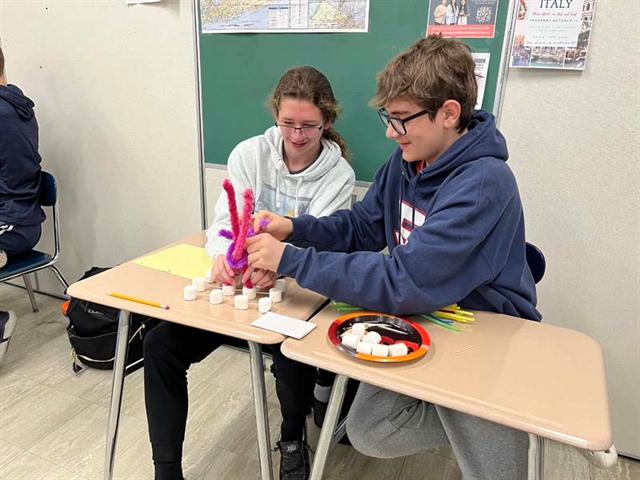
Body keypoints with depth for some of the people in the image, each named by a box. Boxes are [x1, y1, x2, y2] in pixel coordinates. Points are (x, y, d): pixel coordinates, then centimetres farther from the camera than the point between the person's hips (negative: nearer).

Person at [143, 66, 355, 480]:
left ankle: (292, 440, 9)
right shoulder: (249, 154, -3)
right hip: (236, 281, 3)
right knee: (161, 345, -13)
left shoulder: (339, 174, -8)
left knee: (294, 361, -30)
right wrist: (221, 254, -33)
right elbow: (224, 220, -8)